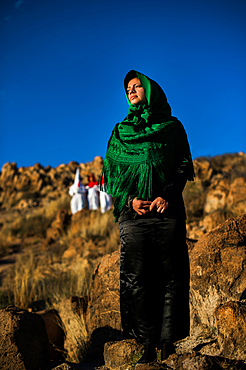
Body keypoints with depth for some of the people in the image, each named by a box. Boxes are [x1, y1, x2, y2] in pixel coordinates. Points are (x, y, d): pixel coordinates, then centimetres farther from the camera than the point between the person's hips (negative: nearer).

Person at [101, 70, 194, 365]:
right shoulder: (120, 131, 19)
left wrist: (168, 195, -11)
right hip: (133, 212, 1)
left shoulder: (172, 127, 15)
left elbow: (184, 166, 7)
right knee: (137, 277, -5)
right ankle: (148, 344, 0)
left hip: (168, 210, -1)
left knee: (171, 275, -4)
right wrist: (129, 199, -6)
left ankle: (168, 341, 2)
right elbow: (110, 170, 11)